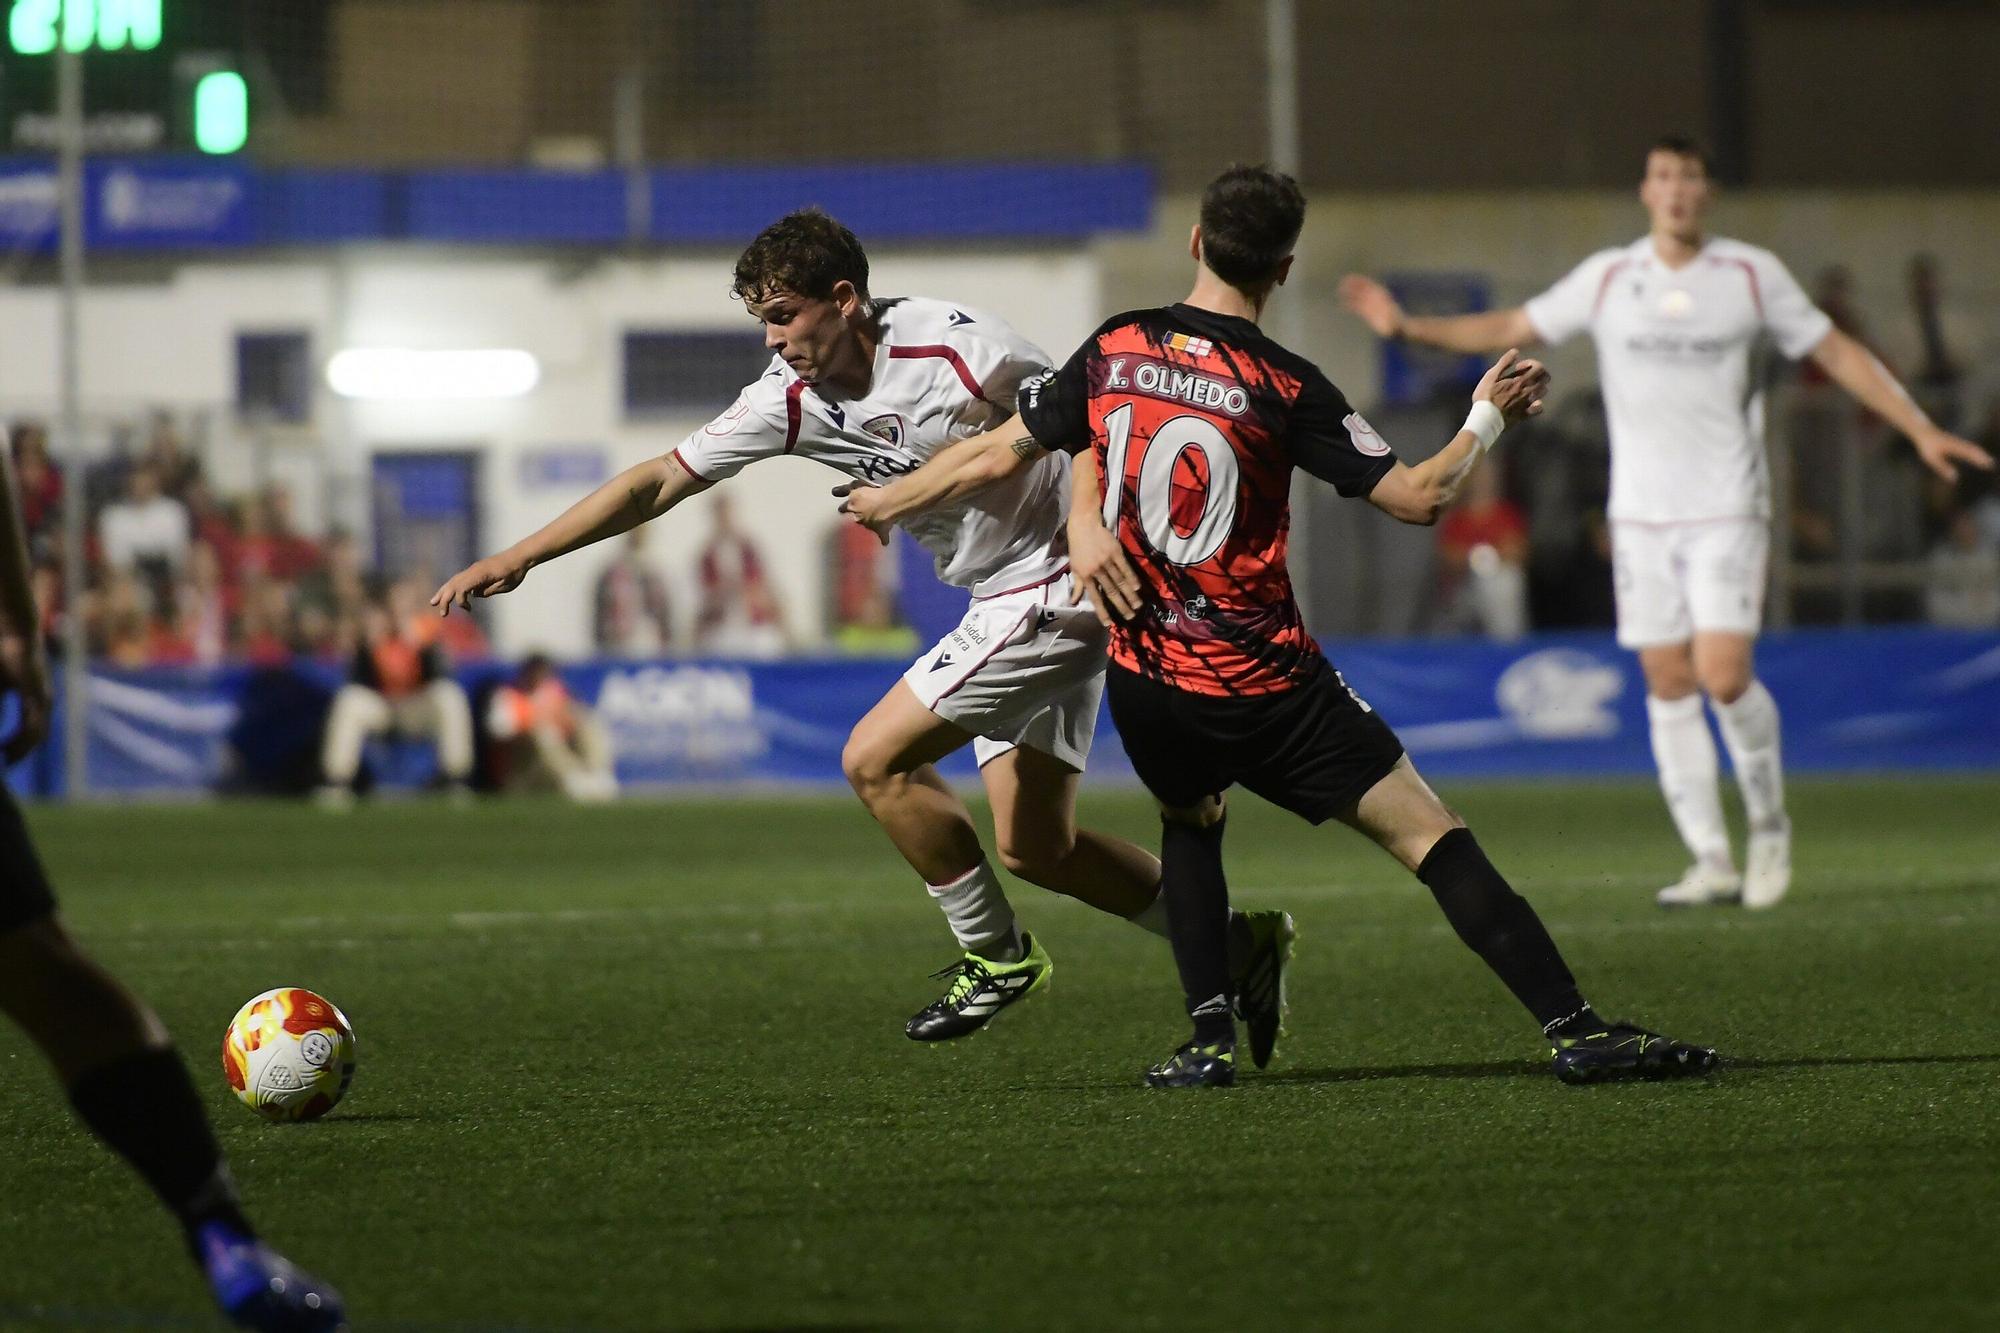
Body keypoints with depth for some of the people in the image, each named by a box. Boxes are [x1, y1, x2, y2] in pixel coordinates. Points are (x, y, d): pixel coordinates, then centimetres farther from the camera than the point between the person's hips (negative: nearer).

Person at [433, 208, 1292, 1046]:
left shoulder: (949, 345, -21)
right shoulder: (794, 400, -1)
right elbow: (658, 483, 2)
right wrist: (518, 558, -1)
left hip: (1056, 584, -8)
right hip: (1002, 600, 8)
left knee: (876, 758, -11)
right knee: (1032, 848, 9)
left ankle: (995, 955, 4)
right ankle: (1238, 946, 22)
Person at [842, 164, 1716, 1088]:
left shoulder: (1112, 350, 1)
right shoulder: (1284, 387, -10)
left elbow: (1000, 455, 10)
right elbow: (1417, 497, -9)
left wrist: (884, 501, 25)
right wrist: (1489, 416, 7)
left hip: (1145, 682, 4)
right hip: (1266, 689, -4)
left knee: (1189, 820, 32)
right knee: (1434, 839, -3)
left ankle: (1210, 1038, 16)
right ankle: (1574, 1029, -12)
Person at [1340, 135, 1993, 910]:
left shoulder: (1752, 275, 1)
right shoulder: (1607, 279, 5)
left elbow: (1837, 353, 7)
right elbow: (1510, 331, 13)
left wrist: (1921, 429, 3)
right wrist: (1408, 328, 4)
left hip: (1727, 510, -3)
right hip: (1641, 515, 3)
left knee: (1724, 676, -16)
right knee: (1668, 683, 1)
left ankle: (1769, 824, 8)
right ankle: (1712, 863, 6)